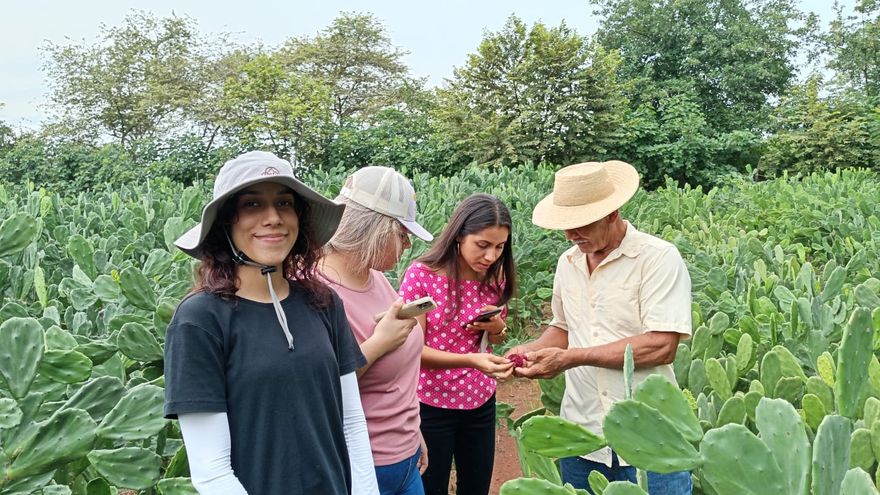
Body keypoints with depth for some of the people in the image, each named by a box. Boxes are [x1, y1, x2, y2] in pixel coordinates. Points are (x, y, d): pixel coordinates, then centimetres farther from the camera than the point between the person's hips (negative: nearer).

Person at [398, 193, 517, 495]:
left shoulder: (495, 278, -2)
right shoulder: (421, 275, -18)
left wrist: (498, 328, -11)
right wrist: (470, 360, -31)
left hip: (480, 402, 5)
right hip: (431, 405, -5)